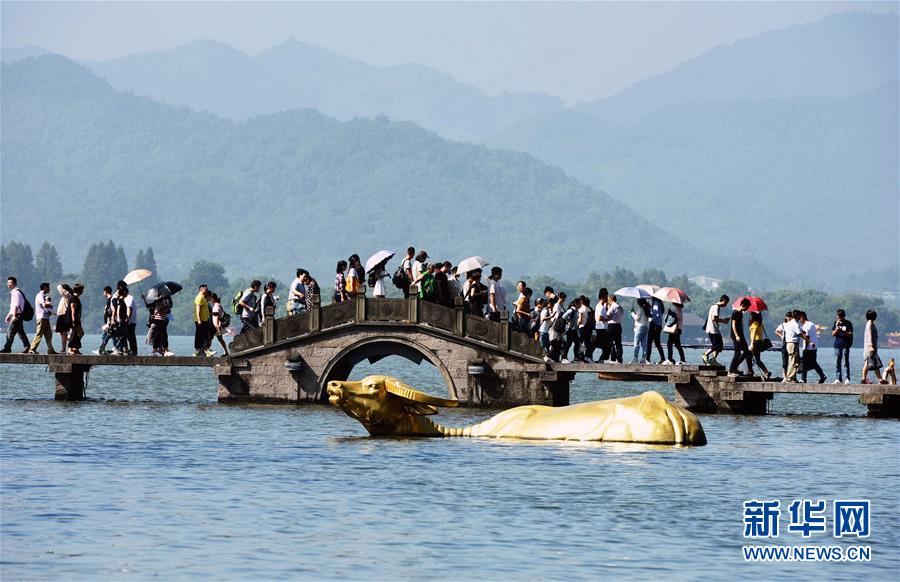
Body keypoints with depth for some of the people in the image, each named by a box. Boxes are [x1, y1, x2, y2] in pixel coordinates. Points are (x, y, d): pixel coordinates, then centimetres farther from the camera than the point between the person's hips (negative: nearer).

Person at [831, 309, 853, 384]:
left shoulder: (848, 323, 1)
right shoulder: (836, 323, 11)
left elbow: (850, 335, -4)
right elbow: (833, 334, 8)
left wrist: (844, 332, -21)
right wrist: (836, 330, -13)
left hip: (845, 345, -4)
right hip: (837, 344, 4)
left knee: (846, 362, -6)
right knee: (837, 362, 2)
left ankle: (847, 379, -4)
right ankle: (839, 379, 6)